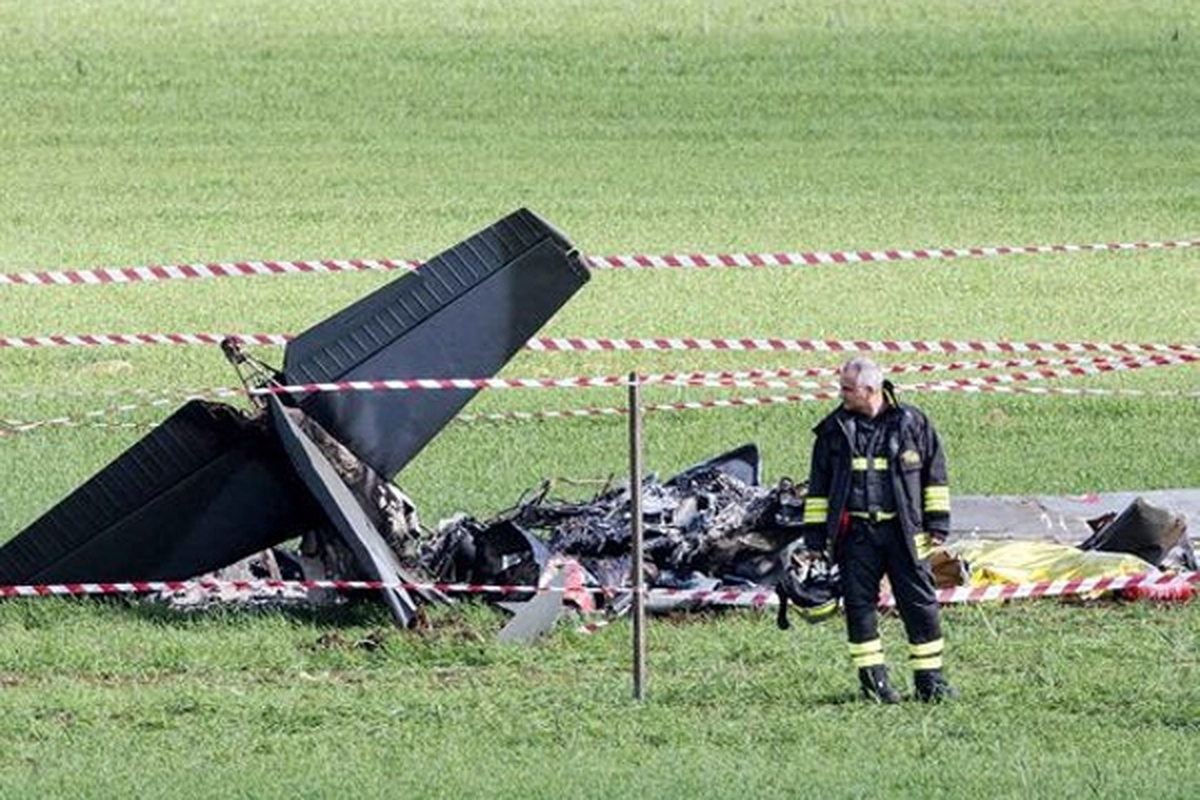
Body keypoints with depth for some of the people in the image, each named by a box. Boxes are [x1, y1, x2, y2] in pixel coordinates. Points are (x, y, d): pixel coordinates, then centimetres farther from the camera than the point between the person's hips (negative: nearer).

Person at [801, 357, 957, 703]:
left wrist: (937, 522, 5)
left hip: (903, 530, -1)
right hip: (856, 533, 1)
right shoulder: (834, 430, 7)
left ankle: (930, 680, 5)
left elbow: (934, 475, 9)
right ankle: (873, 680, 10)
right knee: (859, 605, 1)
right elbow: (819, 485, 12)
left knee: (920, 603, -2)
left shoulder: (912, 424, 2)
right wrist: (815, 532, 8)